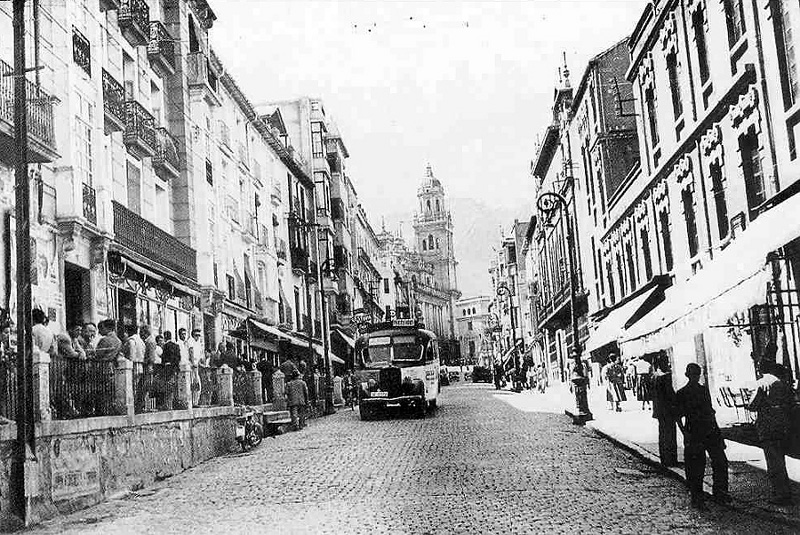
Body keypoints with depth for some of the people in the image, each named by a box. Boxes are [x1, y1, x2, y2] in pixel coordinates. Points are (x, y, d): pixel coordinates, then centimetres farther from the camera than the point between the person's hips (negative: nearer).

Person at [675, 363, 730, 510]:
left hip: (711, 432, 5)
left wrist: (716, 429, 14)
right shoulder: (681, 394, -2)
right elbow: (679, 417, -3)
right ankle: (697, 499, 11)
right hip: (694, 434, -5)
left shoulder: (704, 390, 13)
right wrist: (685, 434, -14)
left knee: (721, 462, 1)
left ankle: (720, 493, 16)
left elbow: (710, 410, 19)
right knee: (696, 468, -1)